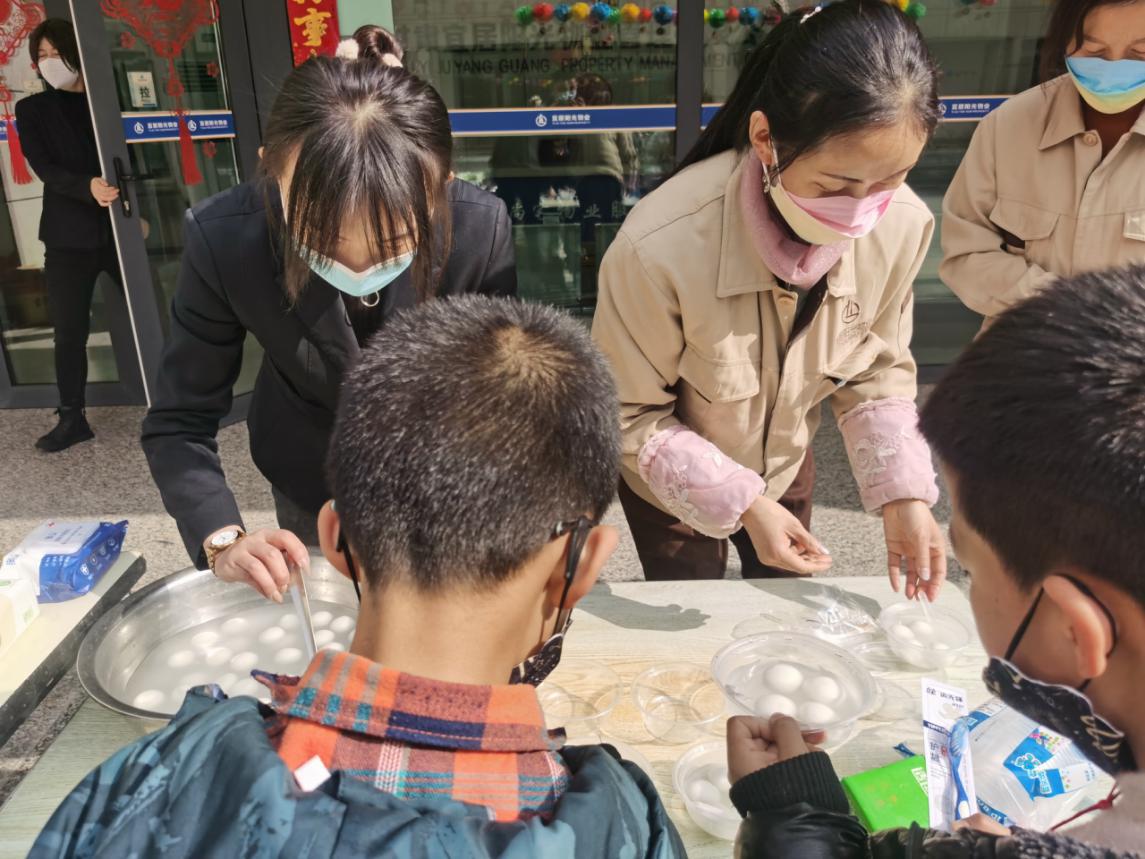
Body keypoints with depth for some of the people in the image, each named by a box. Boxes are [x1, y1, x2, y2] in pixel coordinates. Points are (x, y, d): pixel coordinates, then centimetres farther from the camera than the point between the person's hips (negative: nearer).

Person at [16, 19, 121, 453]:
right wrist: (87, 187, -24)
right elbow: (45, 168, -5)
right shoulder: (32, 110, 8)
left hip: (118, 226, 0)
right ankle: (72, 417, 11)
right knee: (69, 331, 2)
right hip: (69, 235, 0)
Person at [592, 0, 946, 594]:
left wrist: (902, 492, -18)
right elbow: (630, 414, -23)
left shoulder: (902, 226, -24)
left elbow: (878, 371, -7)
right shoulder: (659, 248, -38)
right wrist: (739, 503, -29)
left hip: (787, 467, 4)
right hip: (673, 483, -3)